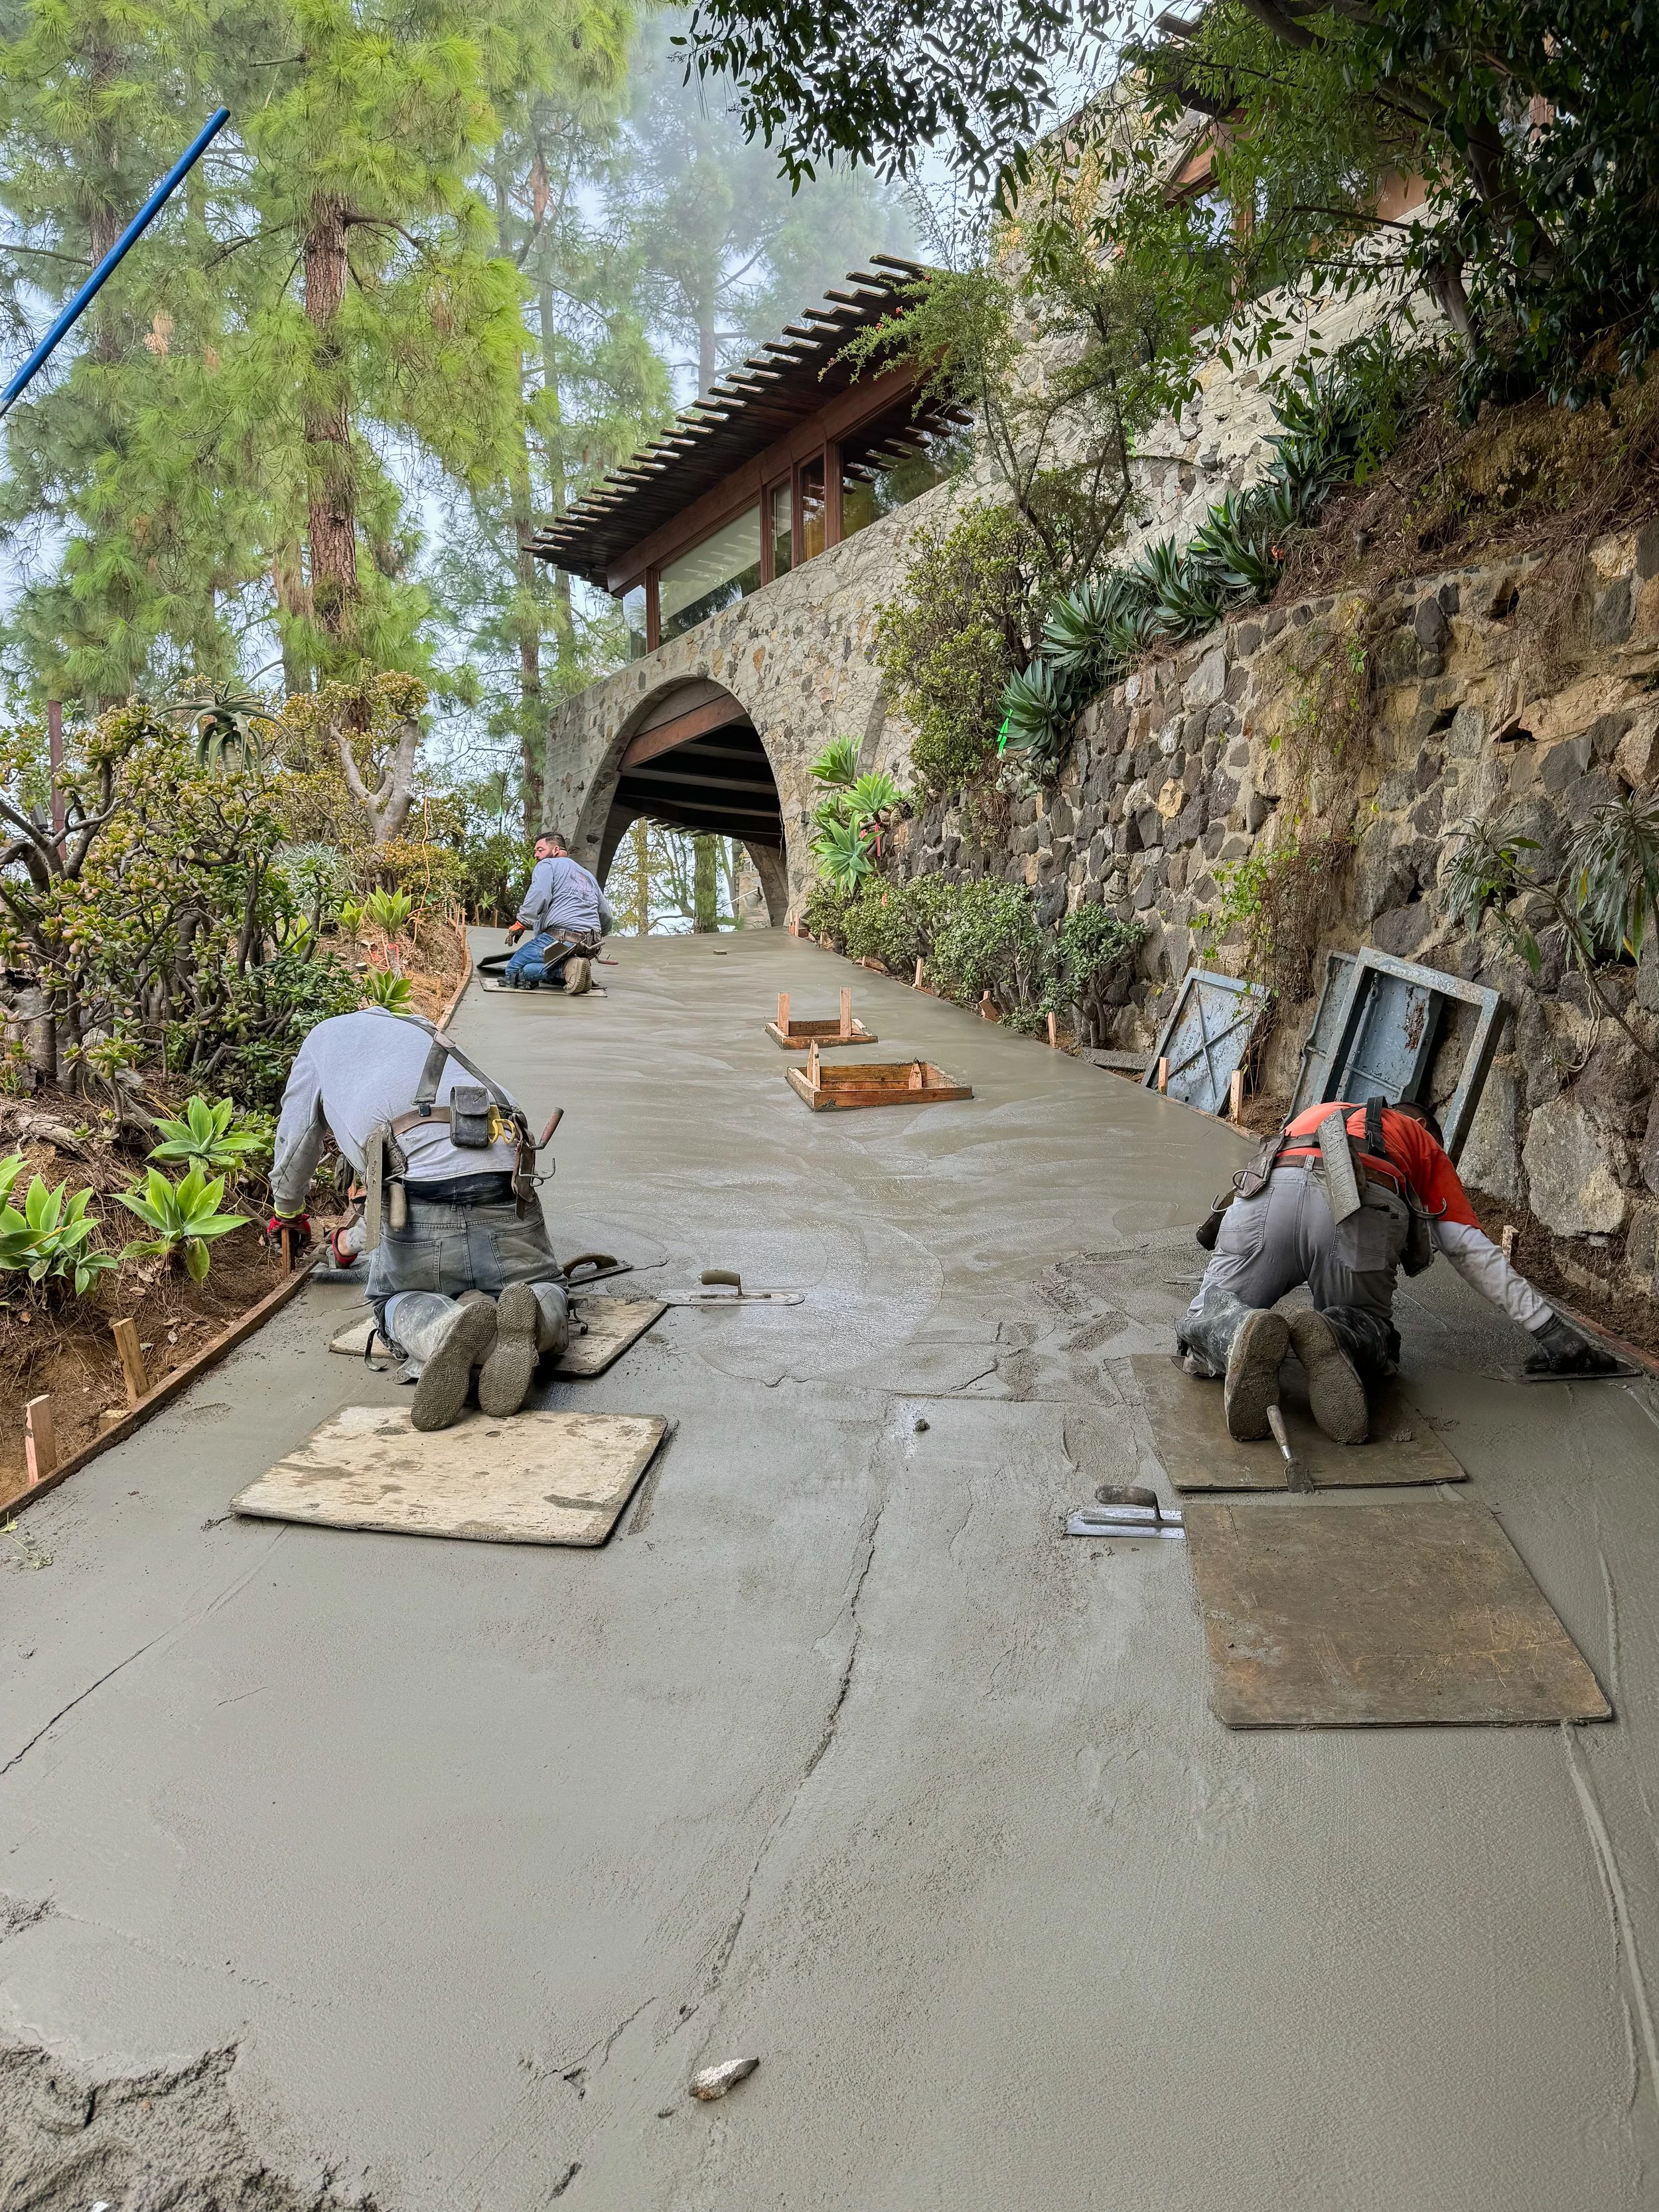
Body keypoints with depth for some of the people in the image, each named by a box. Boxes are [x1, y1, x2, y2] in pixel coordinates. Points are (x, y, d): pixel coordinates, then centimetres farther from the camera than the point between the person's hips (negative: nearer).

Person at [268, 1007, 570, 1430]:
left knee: (392, 1301, 24)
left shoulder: (324, 1035, 28)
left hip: (420, 1187, -2)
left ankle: (443, 1331, -12)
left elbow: (294, 1148, 34)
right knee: (547, 1292, 24)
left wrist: (288, 1213, 57)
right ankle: (525, 1318, -14)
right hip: (506, 1187, 3)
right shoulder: (427, 1035, 37)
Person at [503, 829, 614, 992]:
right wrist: (598, 935, 48)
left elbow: (538, 895, -14)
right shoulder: (588, 875, 29)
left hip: (560, 936, -8)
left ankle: (566, 969, -21)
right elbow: (606, 916, 31)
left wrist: (521, 924, -9)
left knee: (513, 972, 1)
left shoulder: (547, 865, 7)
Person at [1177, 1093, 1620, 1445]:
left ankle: (1242, 1333, -24)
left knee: (1205, 1323, 12)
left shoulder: (1317, 1114, 46)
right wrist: (1551, 1331, 26)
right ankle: (1334, 1336, -17)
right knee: (1370, 1337, 19)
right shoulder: (1424, 1145, 37)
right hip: (1366, 1210, -1)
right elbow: (1471, 1250, 25)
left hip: (1269, 1192, 2)